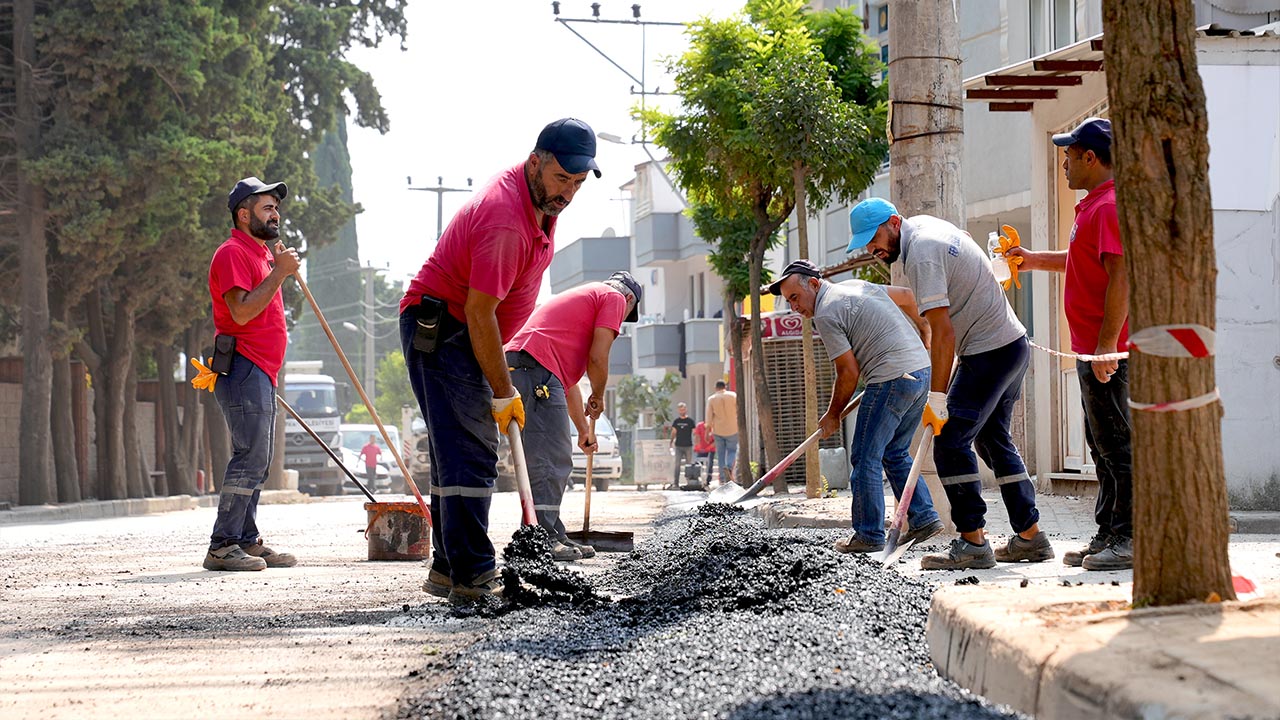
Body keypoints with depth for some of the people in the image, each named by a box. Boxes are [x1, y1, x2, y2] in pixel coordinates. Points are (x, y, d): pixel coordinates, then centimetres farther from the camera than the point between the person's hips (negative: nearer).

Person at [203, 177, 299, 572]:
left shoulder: (261, 254, 23)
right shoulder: (232, 253, -10)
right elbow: (241, 312, -22)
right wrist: (279, 273, -19)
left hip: (260, 373, 11)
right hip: (242, 368, -11)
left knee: (257, 461, 10)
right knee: (250, 457, -15)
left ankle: (247, 541, 14)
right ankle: (223, 546, -15)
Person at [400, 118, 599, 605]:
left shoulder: (541, 199, 5)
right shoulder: (504, 218, -27)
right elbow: (479, 314, -26)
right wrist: (503, 393, -20)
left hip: (457, 335, 11)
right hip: (439, 331, -11)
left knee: (459, 454, 13)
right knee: (470, 457, -16)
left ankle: (448, 570, 19)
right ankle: (472, 579, -19)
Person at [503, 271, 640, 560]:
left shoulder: (582, 296, 36)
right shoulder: (614, 298, 9)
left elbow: (568, 378, 35)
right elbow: (597, 358, -3)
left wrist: (583, 428, 37)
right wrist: (597, 397, 15)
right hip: (537, 367, -9)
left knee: (556, 461, 14)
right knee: (549, 460, -10)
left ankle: (555, 537, 15)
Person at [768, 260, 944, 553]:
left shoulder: (825, 314, -9)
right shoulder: (857, 286, 18)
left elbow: (849, 372, -10)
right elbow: (905, 295, 32)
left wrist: (833, 415, 4)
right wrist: (922, 327, 51)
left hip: (891, 380, -10)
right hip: (922, 369, 10)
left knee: (865, 458, -2)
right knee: (895, 453, 19)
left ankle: (868, 535, 0)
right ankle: (924, 518, 13)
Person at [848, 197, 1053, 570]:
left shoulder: (921, 253, -21)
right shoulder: (925, 225, 11)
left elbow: (943, 333, -25)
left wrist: (937, 398, -26)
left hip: (989, 353, -11)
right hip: (1013, 344, 11)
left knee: (951, 442, -10)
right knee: (994, 439, 17)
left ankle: (972, 543, -10)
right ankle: (1030, 537, 18)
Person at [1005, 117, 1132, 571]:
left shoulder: (1110, 207, -16)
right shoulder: (1095, 207, 18)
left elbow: (1120, 277, -24)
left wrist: (1106, 345, -26)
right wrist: (1036, 260, 34)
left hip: (1107, 352, -11)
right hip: (1093, 351, 11)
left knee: (1117, 446, -8)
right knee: (1103, 447, 14)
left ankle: (1130, 540, -6)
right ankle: (1108, 536, 19)